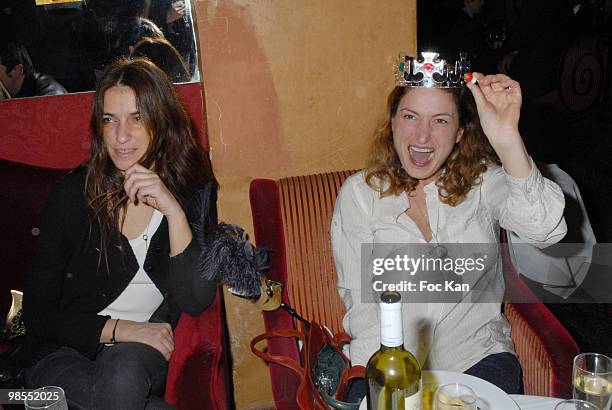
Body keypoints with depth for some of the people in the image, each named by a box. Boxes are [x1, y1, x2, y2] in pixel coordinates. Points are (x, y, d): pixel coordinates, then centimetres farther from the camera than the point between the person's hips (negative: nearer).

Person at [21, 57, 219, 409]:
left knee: (124, 371, -34)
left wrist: (174, 211, -24)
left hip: (144, 356, 1)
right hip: (64, 354, 0)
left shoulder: (195, 192, -3)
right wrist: (119, 329, -15)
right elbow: (38, 312, -2)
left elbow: (196, 302, -13)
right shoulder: (73, 194, -7)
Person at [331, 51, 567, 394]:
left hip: (477, 356, 1)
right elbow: (361, 302, -4)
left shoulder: (484, 180, -1)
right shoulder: (358, 194, -3)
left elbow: (546, 230, -21)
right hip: (391, 363, -1)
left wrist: (507, 139, -32)